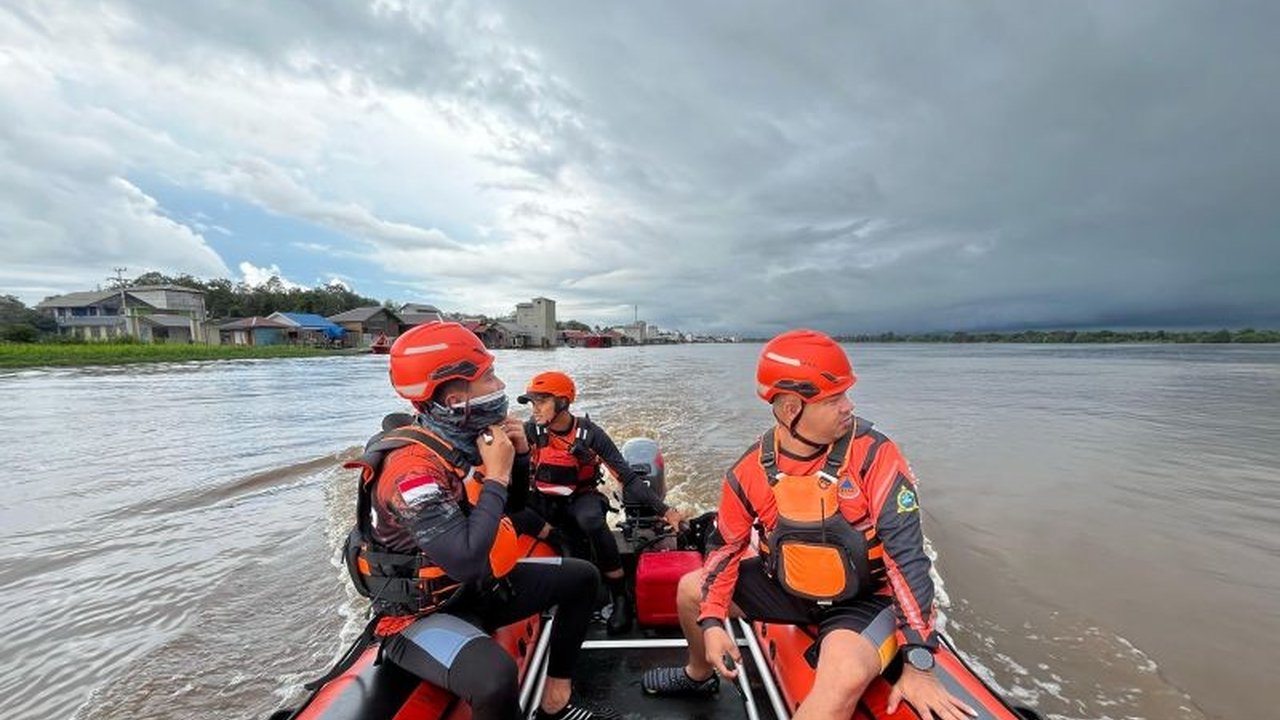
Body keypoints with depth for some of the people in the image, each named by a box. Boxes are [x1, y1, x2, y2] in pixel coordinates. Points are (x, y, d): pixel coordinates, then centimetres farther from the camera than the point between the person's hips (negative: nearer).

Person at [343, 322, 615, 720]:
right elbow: (468, 562, -36)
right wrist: (496, 476, -28)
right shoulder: (412, 468, -29)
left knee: (581, 577, 9)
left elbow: (514, 497, 10)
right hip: (423, 612, -8)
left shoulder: (465, 438, -4)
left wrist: (519, 453, -10)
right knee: (495, 677, -38)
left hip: (477, 585, 8)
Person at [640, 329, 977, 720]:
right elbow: (728, 546, -1)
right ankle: (699, 674, 38)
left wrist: (919, 665, -23)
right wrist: (711, 622, -9)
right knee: (691, 590, 7)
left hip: (863, 598, -3)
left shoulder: (874, 454, -23)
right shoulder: (751, 470, -13)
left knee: (846, 676, -35)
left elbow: (906, 555, -22)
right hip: (786, 586, 4)